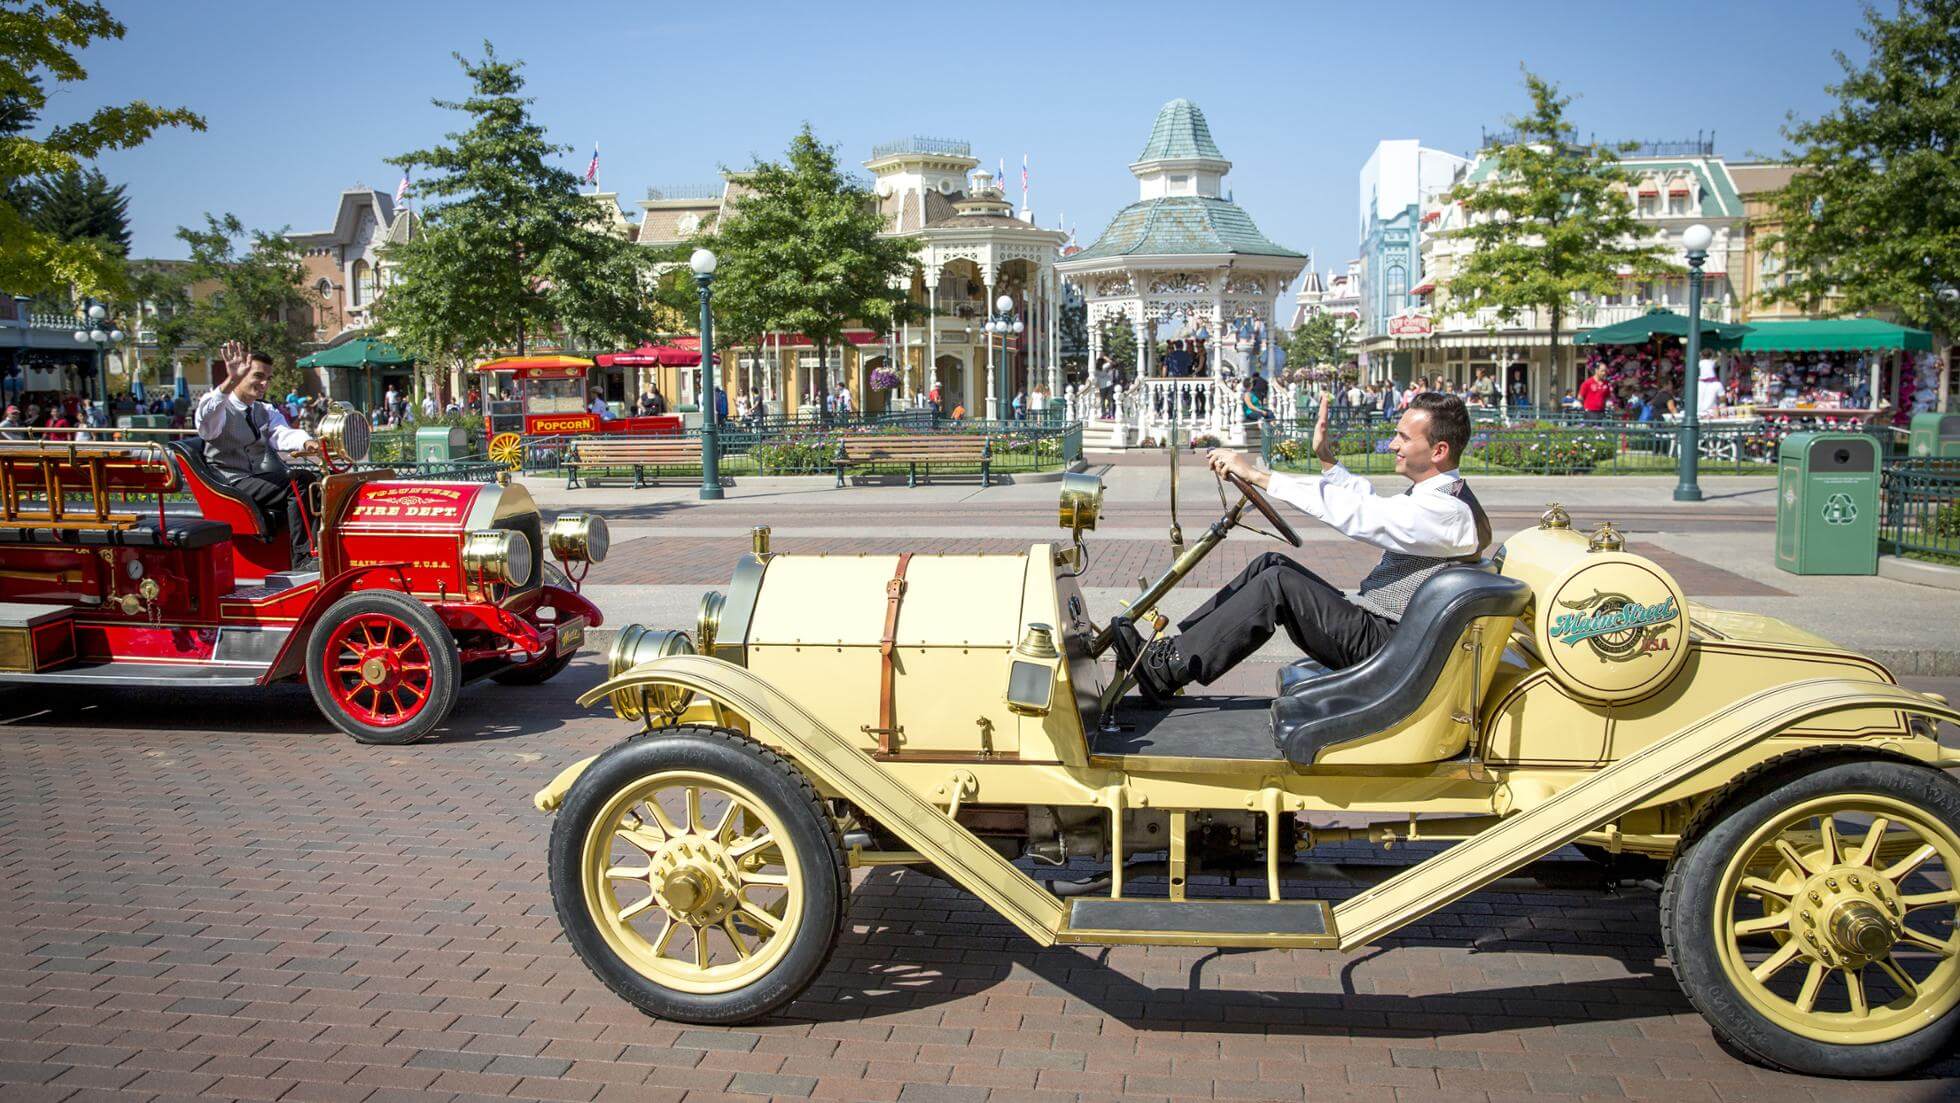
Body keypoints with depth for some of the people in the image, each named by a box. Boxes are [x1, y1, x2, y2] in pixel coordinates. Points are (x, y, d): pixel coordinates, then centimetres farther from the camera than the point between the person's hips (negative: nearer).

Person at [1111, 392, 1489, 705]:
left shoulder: (1449, 512, -20)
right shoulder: (1434, 492, 12)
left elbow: (1351, 512, -26)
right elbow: (1370, 504, 25)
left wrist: (1257, 475, -25)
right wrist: (1326, 459, 13)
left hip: (1384, 644, -10)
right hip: (1370, 623, 10)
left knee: (1277, 583, -22)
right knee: (1273, 564, 2)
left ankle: (1163, 672, -22)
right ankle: (1173, 646, -4)